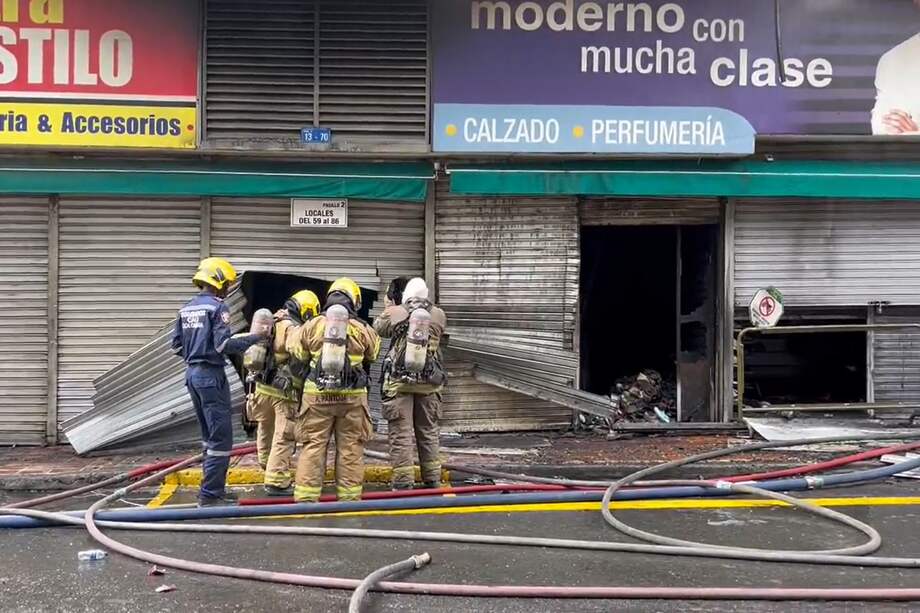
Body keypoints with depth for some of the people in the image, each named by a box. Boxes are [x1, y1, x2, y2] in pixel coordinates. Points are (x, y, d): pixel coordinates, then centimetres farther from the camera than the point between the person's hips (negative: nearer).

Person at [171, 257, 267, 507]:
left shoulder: (187, 309, 12)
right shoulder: (217, 307, -12)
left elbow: (177, 345, 14)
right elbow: (224, 344, -20)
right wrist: (254, 338, -13)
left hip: (192, 373, 9)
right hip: (211, 375, -9)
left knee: (209, 435, 18)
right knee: (221, 437, -4)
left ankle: (215, 488, 23)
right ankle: (210, 494, -5)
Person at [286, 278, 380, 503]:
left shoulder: (312, 326, 1)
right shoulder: (363, 330, 0)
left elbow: (296, 353, 5)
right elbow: (373, 355, 11)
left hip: (317, 393, 1)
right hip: (352, 395, 0)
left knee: (313, 445, 5)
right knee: (350, 447, 7)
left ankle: (306, 497, 4)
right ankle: (349, 497, 10)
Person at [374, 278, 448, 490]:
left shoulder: (394, 313, -4)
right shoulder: (438, 316, 2)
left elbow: (378, 329, 13)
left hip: (399, 381, -2)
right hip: (429, 383, 3)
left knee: (401, 433, 1)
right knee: (428, 431, 14)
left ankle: (403, 481, -1)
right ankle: (432, 479, 20)